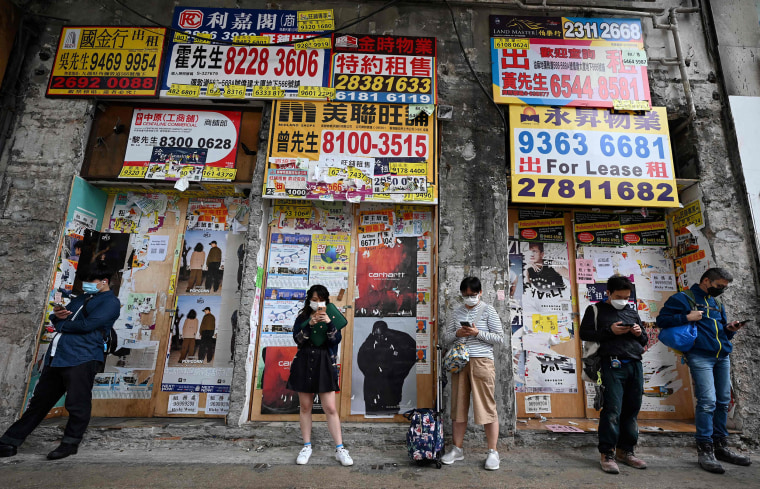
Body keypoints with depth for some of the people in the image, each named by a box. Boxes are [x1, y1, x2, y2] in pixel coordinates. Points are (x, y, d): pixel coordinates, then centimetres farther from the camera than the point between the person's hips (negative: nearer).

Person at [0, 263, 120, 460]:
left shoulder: (110, 302, -4)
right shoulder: (80, 298, 24)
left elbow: (87, 325, -15)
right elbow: (60, 321, 25)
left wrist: (61, 324, 1)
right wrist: (57, 316, 1)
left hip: (81, 358, -8)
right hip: (56, 357, 8)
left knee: (77, 404, -4)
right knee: (39, 401, 16)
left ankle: (70, 443, 12)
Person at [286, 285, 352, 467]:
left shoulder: (331, 317, 4)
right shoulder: (302, 317, 8)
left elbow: (336, 340, -7)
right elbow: (297, 339, -6)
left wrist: (329, 324, -22)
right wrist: (309, 325, -20)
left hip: (324, 364, -2)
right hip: (304, 363, 2)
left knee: (330, 408, -2)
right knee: (305, 406, 9)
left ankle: (340, 449, 7)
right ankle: (307, 446, 23)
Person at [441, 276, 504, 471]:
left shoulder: (488, 310, 1)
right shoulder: (456, 312, 11)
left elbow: (500, 338, -2)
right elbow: (445, 338, 13)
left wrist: (477, 333, -14)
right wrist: (457, 334, -8)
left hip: (482, 361, -3)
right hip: (459, 361, 4)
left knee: (487, 406, -1)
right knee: (459, 405, 8)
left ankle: (492, 452, 13)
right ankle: (457, 449, 21)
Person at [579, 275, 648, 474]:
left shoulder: (632, 311, 19)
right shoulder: (595, 310, 4)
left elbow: (644, 341, 25)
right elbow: (584, 334, -3)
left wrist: (640, 334, 1)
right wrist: (609, 331, -13)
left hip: (635, 365, 5)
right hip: (613, 366, -5)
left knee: (632, 410, 8)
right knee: (612, 410, -8)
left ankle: (625, 450, 22)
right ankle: (607, 454, 2)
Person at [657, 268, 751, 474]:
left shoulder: (717, 303, 20)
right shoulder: (683, 299, -2)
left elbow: (721, 332, 25)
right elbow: (662, 320, -7)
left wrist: (730, 329, 5)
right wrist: (686, 318, -16)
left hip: (722, 356, 8)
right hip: (700, 356, -7)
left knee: (723, 402, 10)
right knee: (707, 401, -12)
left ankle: (721, 446, 22)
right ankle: (704, 450, -4)